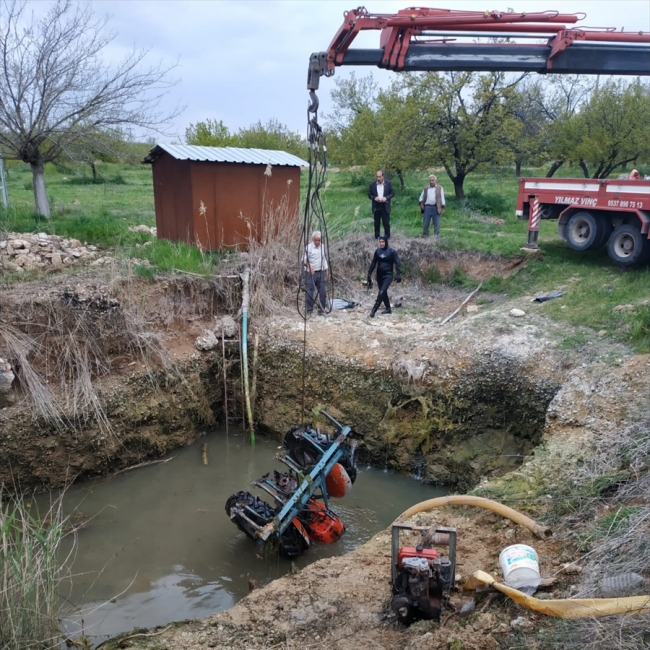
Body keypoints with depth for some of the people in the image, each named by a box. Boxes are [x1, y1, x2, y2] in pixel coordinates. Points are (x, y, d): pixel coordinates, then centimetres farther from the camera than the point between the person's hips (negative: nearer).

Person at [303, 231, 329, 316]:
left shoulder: (322, 247, 10)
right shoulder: (308, 247, -9)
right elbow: (304, 260, -15)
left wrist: (326, 271, 17)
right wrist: (309, 266, -33)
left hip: (321, 273, 5)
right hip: (311, 273, -5)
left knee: (323, 292, 5)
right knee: (310, 292, -3)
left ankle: (321, 310, 16)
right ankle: (309, 311, 6)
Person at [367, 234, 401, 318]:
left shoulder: (392, 251, -8)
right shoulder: (377, 251, 4)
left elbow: (397, 263, -10)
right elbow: (373, 263, 8)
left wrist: (398, 274, -18)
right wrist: (369, 274, 5)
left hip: (388, 275, -5)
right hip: (379, 275, 5)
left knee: (382, 292, -17)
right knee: (383, 293, 13)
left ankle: (374, 310, -19)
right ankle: (388, 309, 28)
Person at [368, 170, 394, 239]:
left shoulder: (388, 183, -2)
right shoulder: (372, 184, -1)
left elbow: (392, 193, 1)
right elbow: (369, 195, 4)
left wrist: (386, 198, -16)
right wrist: (374, 198, -17)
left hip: (385, 207, -1)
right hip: (376, 207, 1)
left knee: (386, 223, 2)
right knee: (376, 223, 8)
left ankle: (387, 236, 13)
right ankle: (376, 236, 17)